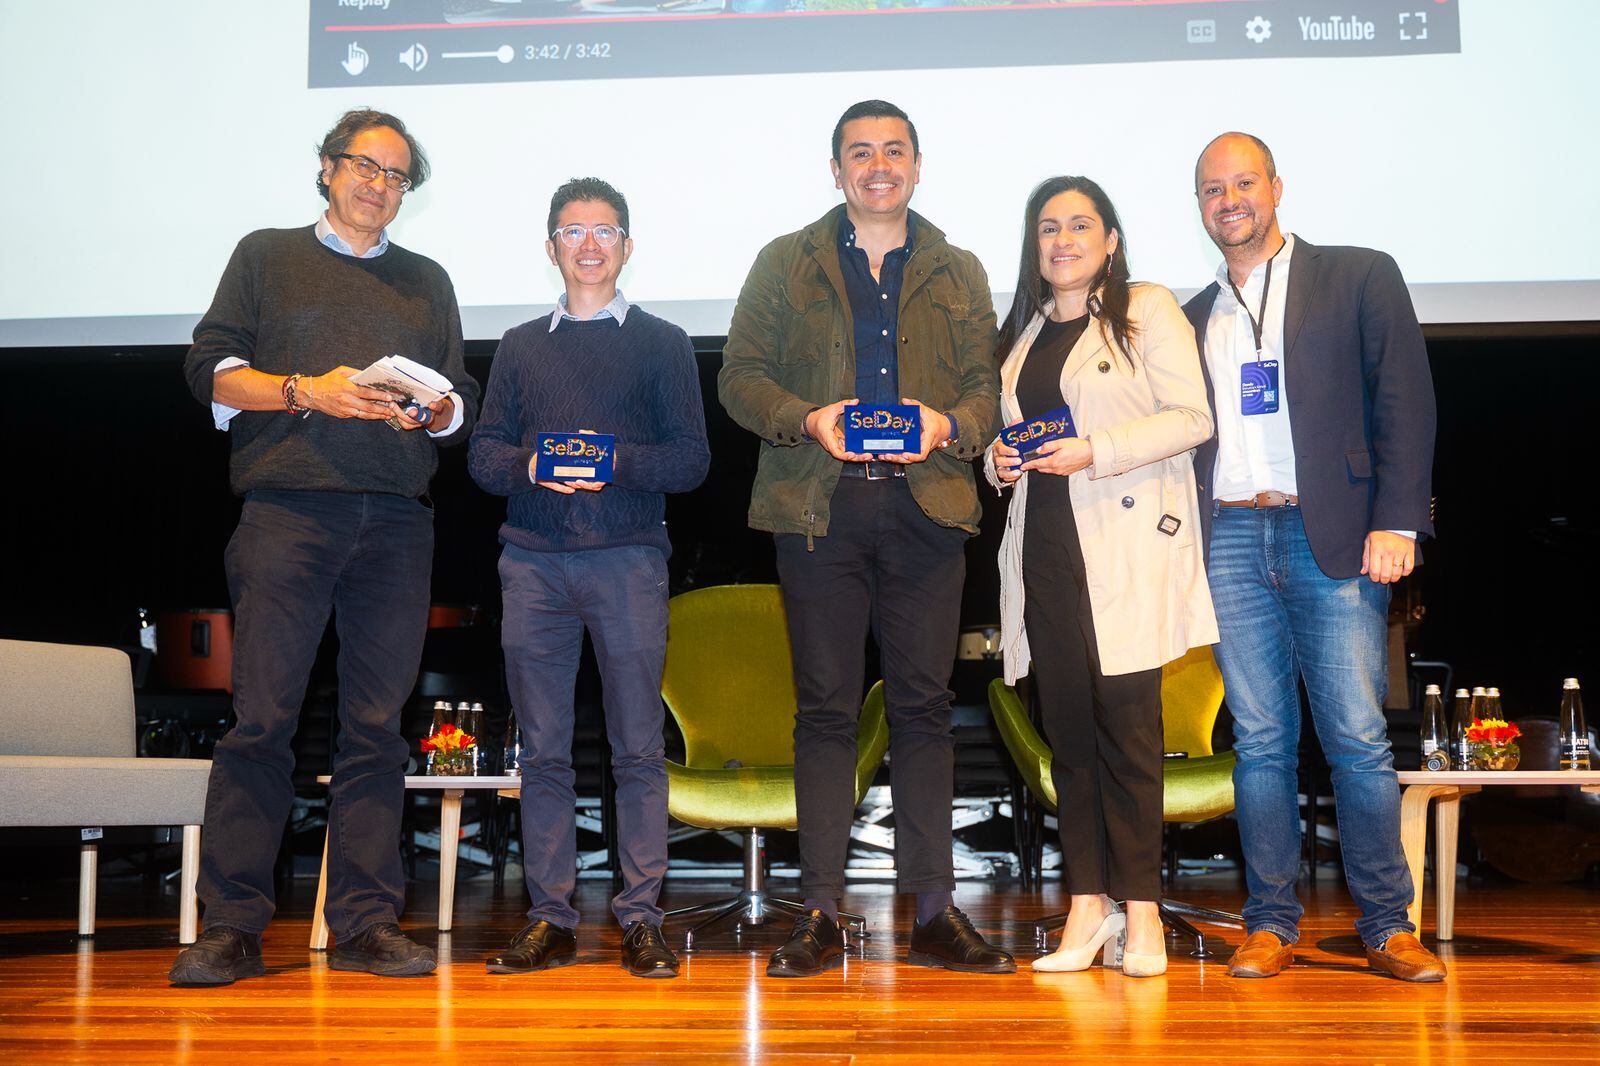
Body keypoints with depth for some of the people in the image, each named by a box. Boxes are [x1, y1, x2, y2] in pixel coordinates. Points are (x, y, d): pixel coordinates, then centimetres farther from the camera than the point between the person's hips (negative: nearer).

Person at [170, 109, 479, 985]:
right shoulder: (267, 257, 16)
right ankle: (232, 926, -1)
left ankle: (365, 924, 4)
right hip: (288, 509, -2)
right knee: (262, 715, -7)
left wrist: (434, 413, -3)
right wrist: (305, 391, -8)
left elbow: (461, 403, 19)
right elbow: (211, 369, 6)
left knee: (376, 724, 0)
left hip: (396, 519, 3)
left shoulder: (426, 281, 23)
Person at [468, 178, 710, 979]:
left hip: (627, 557, -2)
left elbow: (691, 459, 4)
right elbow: (482, 454, 12)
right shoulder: (520, 347, 19)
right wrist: (530, 467, -9)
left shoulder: (662, 344, 12)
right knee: (542, 748, 3)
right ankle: (550, 918, 9)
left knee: (638, 745, -3)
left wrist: (617, 463, -13)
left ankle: (640, 918, 3)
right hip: (534, 559, 2)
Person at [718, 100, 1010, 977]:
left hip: (926, 505, 1)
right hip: (820, 509, -1)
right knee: (825, 710, 0)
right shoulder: (785, 265, 13)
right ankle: (820, 916, 5)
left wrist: (947, 426, -11)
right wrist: (808, 419, -11)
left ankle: (934, 913, 9)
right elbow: (740, 377, 6)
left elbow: (989, 386, 10)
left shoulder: (958, 272, 17)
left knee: (923, 708, 2)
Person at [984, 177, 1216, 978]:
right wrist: (1000, 458, 4)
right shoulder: (1024, 333, 20)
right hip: (1045, 545, 5)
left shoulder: (1147, 311, 3)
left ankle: (1141, 906, 4)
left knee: (1127, 723, -6)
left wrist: (1095, 451, -15)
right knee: (1066, 726, 3)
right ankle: (1089, 904, 9)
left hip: (1125, 547, -5)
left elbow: (1192, 417, -6)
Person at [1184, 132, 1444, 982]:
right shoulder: (1193, 319, 19)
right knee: (1260, 741, 4)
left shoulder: (1359, 278, 8)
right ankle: (1270, 925, 10)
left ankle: (1387, 926, 8)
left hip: (1332, 537, -3)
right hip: (1229, 539, 3)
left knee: (1357, 738, -4)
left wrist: (1396, 522, -9)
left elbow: (1404, 402, 1)